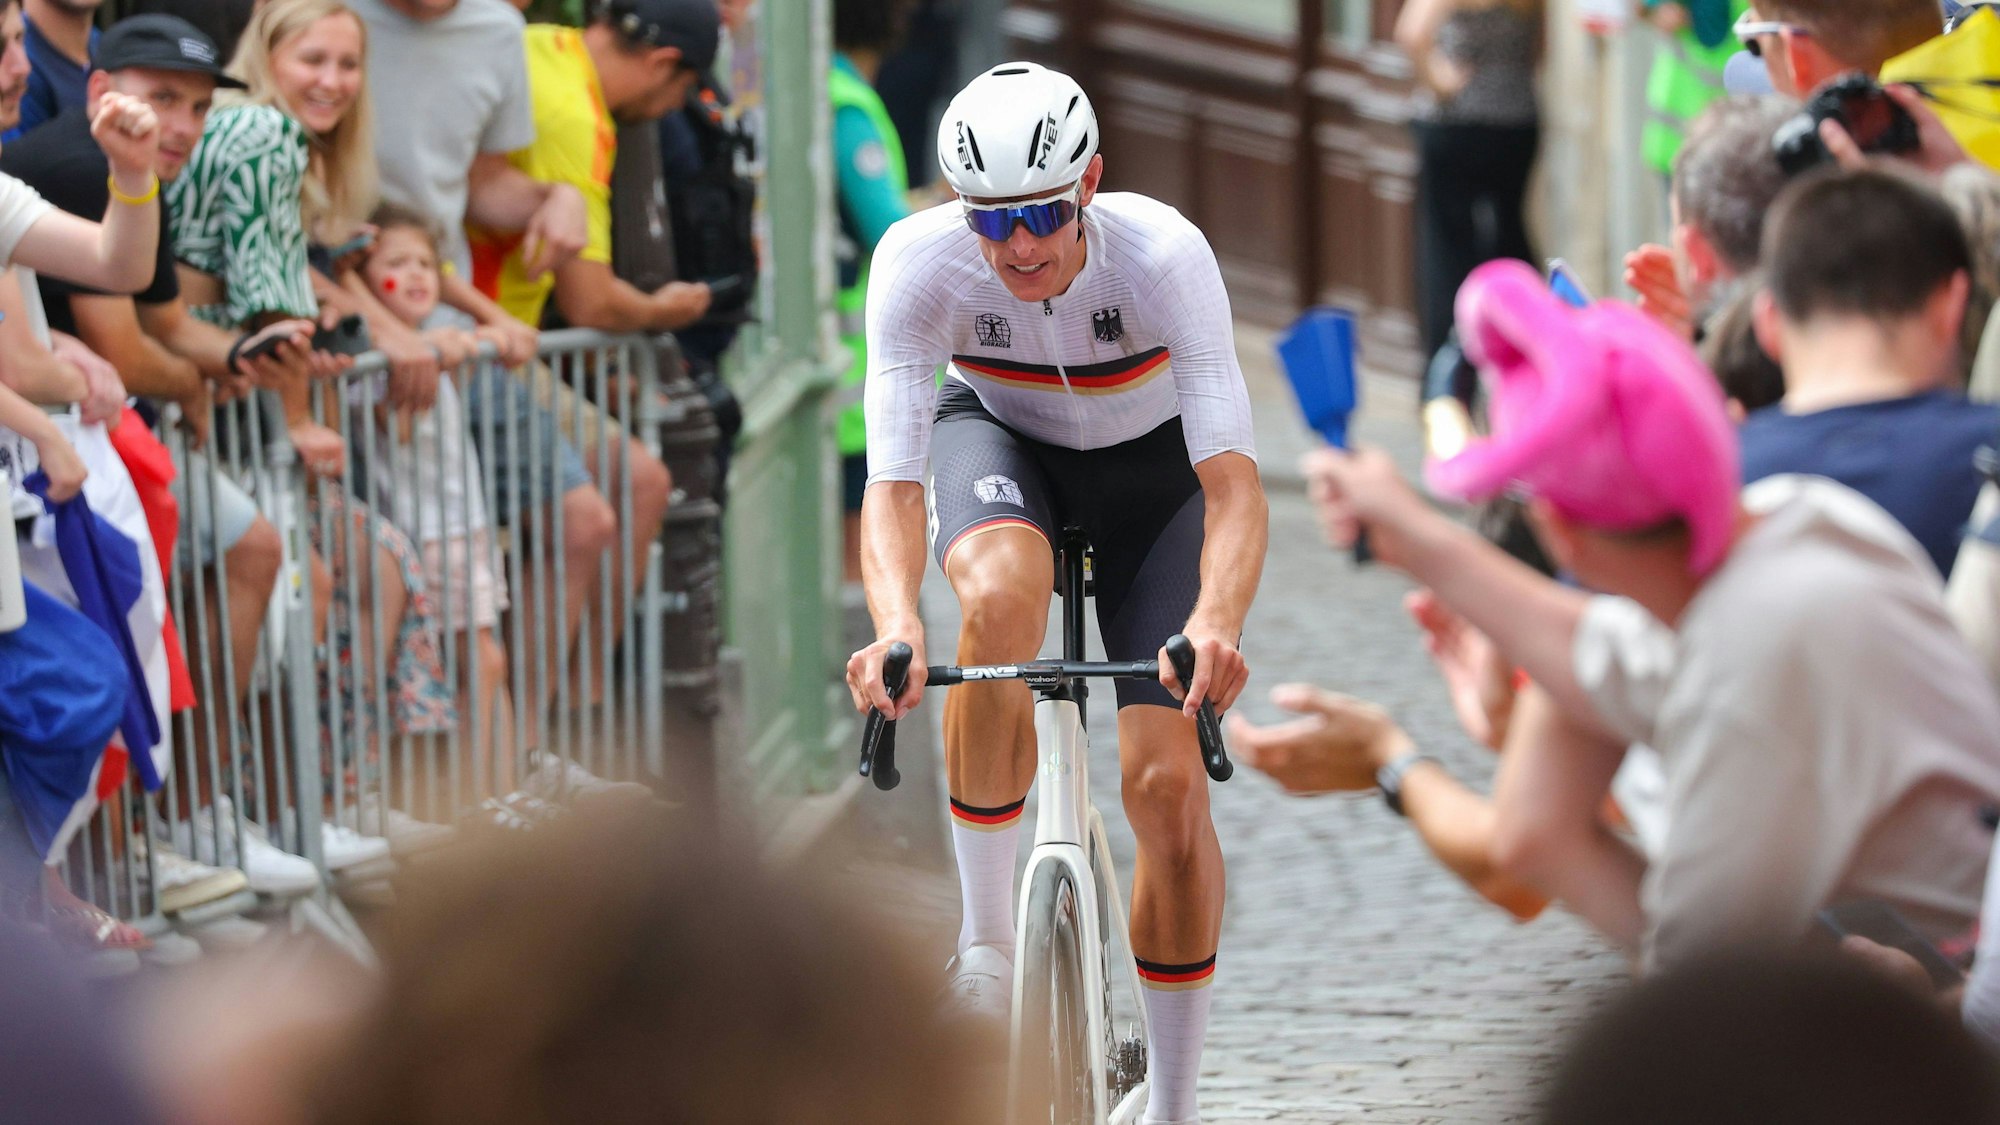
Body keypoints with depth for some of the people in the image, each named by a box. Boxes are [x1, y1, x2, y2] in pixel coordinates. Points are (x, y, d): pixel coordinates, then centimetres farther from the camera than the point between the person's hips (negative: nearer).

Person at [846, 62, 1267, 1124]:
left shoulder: (1164, 253, -36)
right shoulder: (918, 261, -32)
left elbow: (1233, 482, -41)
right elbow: (892, 480, -37)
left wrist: (1216, 621, -60)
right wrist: (895, 627, -57)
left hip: (1148, 462, 0)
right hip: (999, 439, 0)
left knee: (1167, 781, -13)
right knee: (1001, 595, -37)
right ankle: (985, 936, -22)